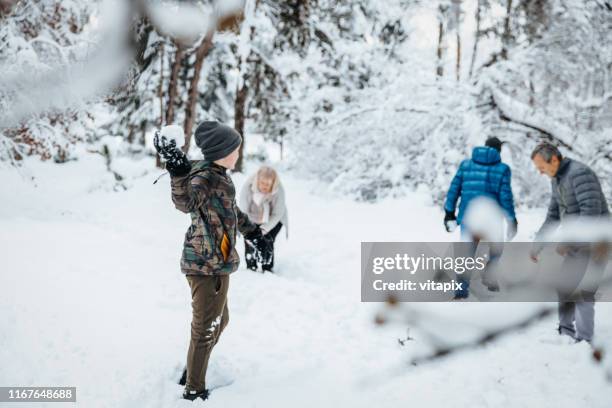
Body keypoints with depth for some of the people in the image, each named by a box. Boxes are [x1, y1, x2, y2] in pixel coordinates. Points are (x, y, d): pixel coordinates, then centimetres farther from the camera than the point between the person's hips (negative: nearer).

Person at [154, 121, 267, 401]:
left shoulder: (217, 175, 9)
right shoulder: (204, 178, -20)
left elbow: (228, 208, 26)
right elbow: (186, 202, -42)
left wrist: (250, 229, 38)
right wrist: (179, 172, -58)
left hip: (213, 262, 10)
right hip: (208, 265, -10)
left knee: (219, 321, 24)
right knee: (206, 328, 2)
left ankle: (192, 372, 40)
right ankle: (194, 390, 15)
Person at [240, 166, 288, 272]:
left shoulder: (279, 190, -31)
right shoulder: (248, 186, -31)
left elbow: (277, 214, -24)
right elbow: (243, 210, -27)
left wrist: (264, 229, -35)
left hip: (273, 220, -1)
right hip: (252, 219, 1)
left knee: (267, 242, -13)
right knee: (249, 241, -5)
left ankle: (267, 269, 3)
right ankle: (251, 267, 14)